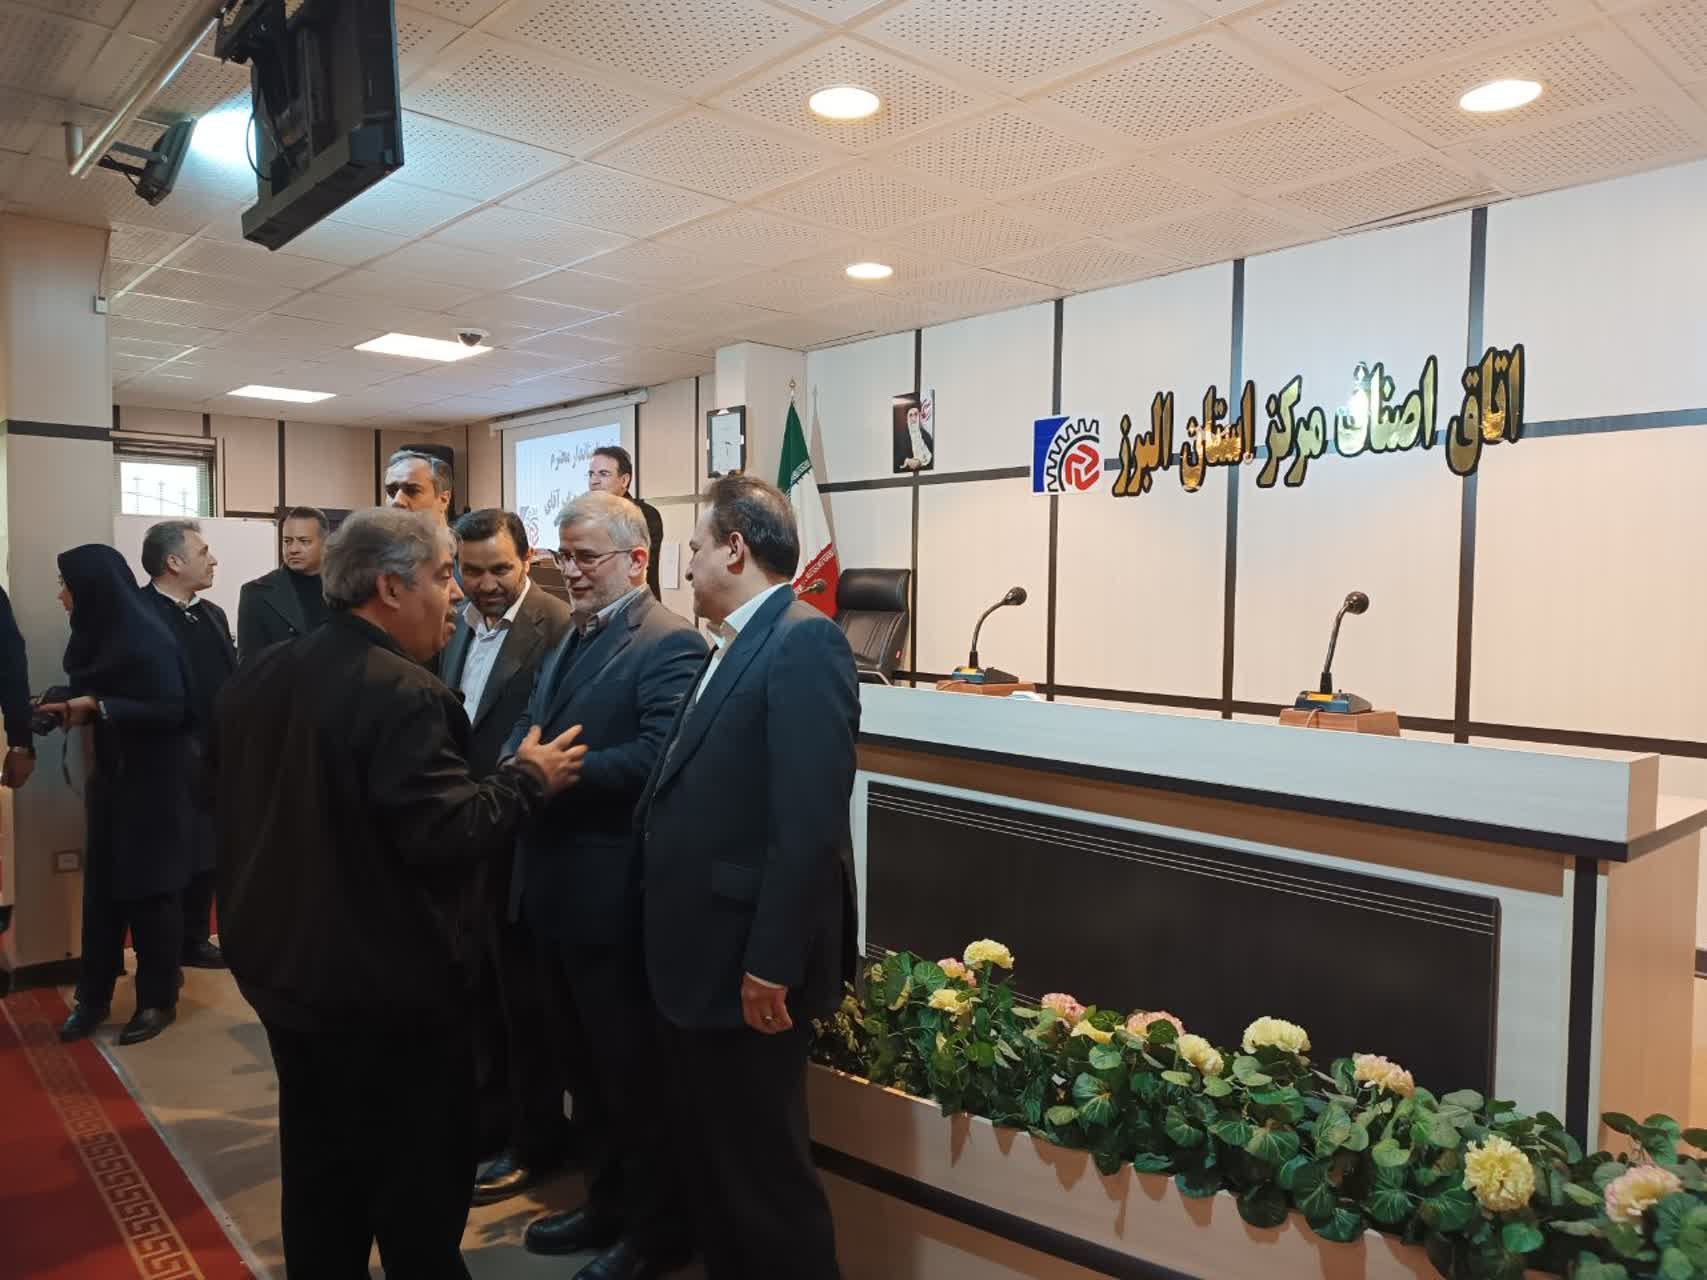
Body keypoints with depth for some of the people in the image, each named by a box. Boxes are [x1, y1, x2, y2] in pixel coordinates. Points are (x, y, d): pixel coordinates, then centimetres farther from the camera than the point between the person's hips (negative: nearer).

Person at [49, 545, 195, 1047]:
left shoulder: (146, 638, -18)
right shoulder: (98, 633, 7)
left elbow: (172, 709, -21)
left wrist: (97, 706, -23)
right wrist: (71, 706, 0)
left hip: (152, 783, -7)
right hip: (110, 776, 8)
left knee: (149, 888, 2)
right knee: (100, 886, 11)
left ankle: (158, 1000, 15)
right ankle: (94, 996, 22)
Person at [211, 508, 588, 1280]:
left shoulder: (256, 677, 4)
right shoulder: (403, 695, -24)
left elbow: (224, 800, 15)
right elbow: (445, 835, -28)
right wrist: (528, 779, -15)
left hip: (285, 963, 9)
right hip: (385, 985, -8)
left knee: (319, 1172, 23)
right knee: (418, 1185, 10)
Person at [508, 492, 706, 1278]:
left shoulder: (671, 643, -15)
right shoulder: (570, 639, 15)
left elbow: (658, 756, -27)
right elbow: (529, 730, 10)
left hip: (615, 894, -9)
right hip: (558, 885, 9)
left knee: (634, 1068, 8)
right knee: (589, 1063, 22)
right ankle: (609, 1202, 40)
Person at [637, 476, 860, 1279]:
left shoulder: (804, 642, -18)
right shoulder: (736, 646, 13)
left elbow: (809, 821, -24)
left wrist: (772, 963, -23)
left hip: (749, 963, -9)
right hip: (702, 953, 10)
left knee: (765, 1169, 7)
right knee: (713, 1159, 23)